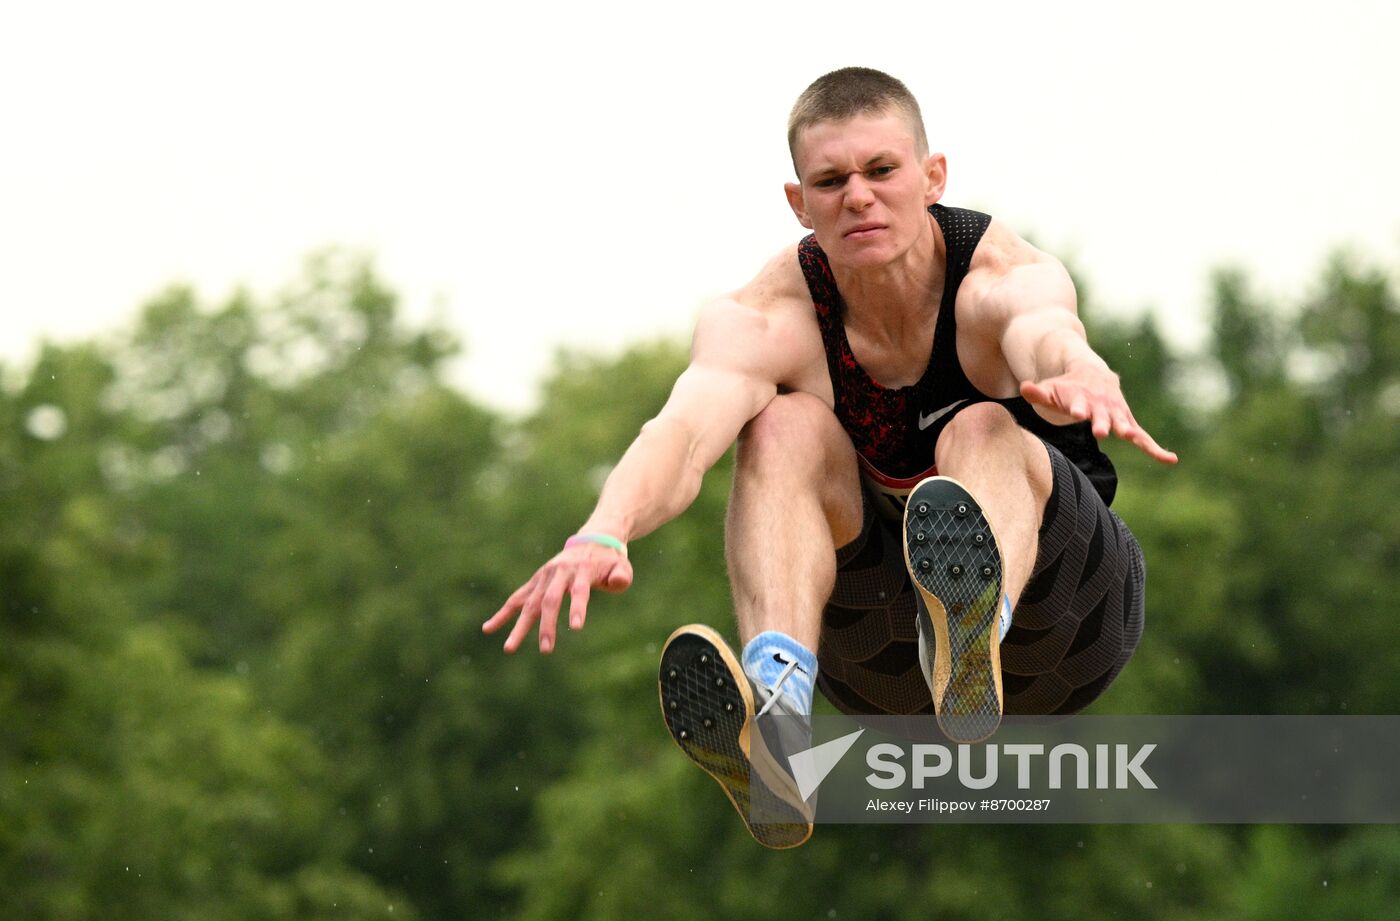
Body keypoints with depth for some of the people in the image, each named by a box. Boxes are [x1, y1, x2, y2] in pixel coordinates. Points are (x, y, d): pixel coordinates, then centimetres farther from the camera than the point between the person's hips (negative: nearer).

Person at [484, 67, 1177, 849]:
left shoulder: (1004, 277, -19)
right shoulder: (769, 319, -16)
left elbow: (1048, 339, -45)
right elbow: (688, 427, -37)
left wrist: (1079, 381, -70)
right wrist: (605, 535, -59)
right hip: (878, 656, 2)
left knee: (983, 431, -33)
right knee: (786, 425, -25)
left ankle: (972, 638, -68)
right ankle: (777, 710, -51)